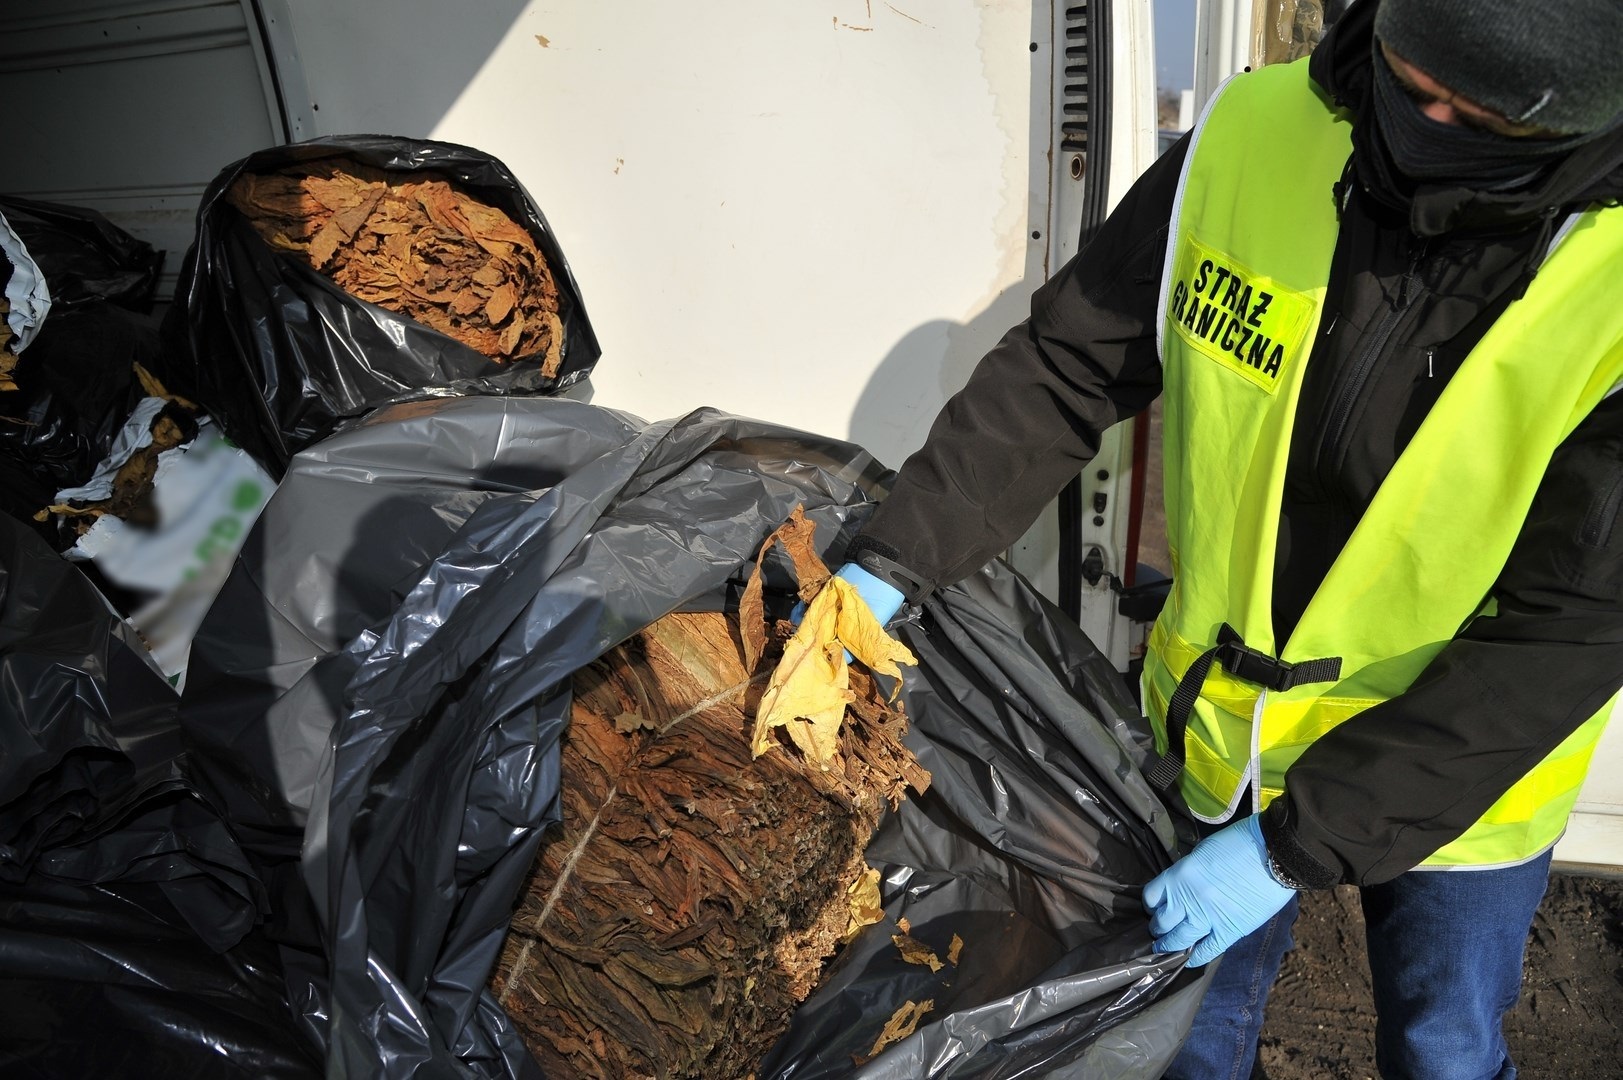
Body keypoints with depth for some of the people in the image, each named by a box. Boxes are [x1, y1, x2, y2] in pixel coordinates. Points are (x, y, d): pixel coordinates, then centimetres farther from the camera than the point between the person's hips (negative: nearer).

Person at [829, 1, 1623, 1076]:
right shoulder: (1254, 139, -18)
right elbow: (1064, 369, -11)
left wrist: (1295, 844, -25)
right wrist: (892, 563, -19)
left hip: (1456, 774, -2)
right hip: (1221, 722, 2)